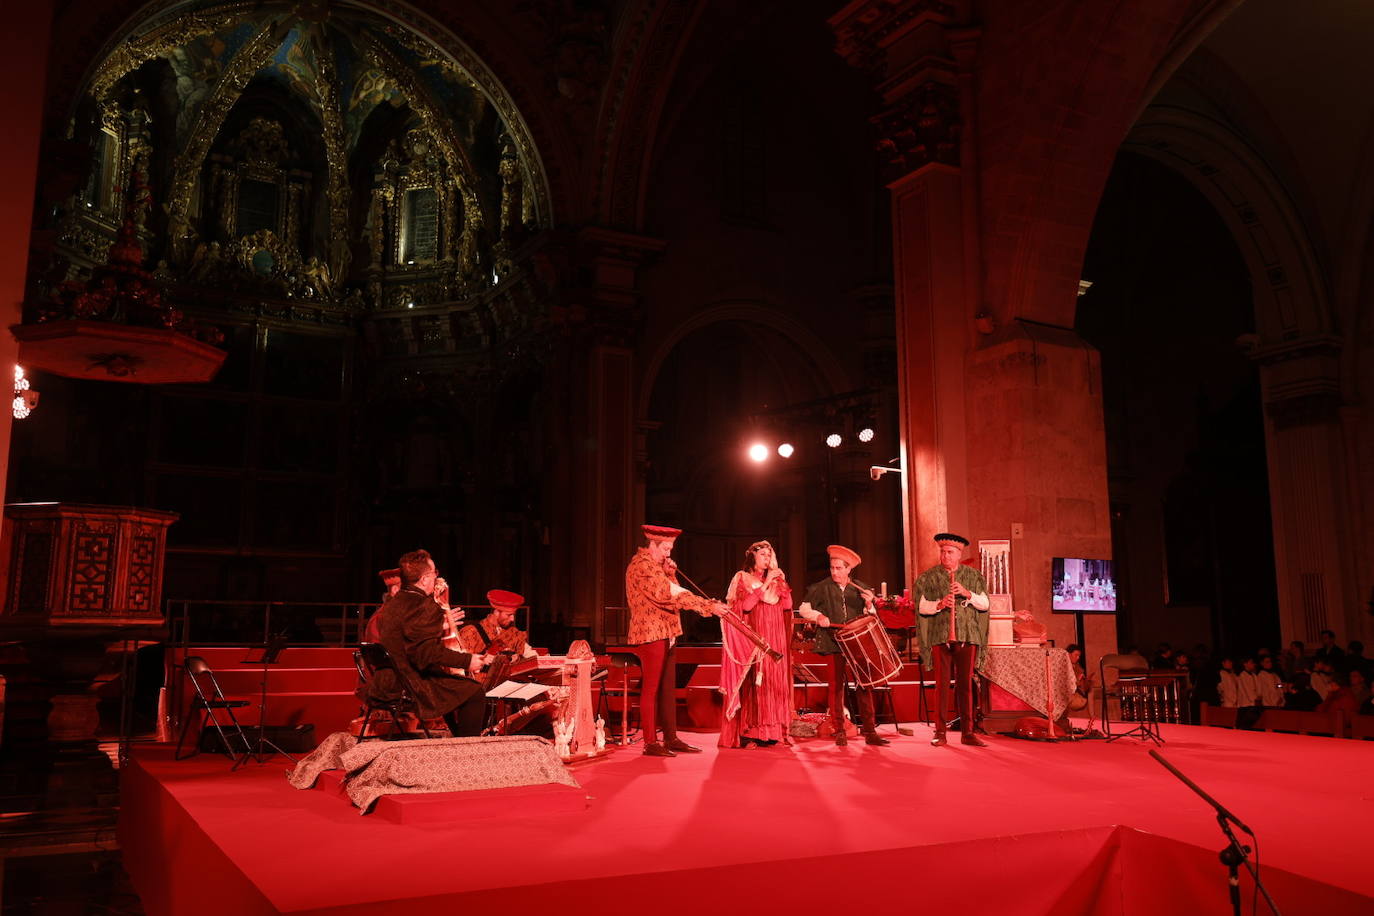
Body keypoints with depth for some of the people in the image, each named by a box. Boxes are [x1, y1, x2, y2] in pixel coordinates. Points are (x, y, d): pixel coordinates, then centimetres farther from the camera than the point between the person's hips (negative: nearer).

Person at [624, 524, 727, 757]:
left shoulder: (655, 565, 18)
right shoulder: (642, 566, -15)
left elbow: (671, 592, 17)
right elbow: (670, 596, -24)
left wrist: (670, 574, 1)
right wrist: (709, 606, -25)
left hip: (665, 634, 10)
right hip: (651, 633, -10)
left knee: (668, 688, 11)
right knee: (651, 688, -6)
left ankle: (671, 738, 16)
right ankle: (650, 743, -3)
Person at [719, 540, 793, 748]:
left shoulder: (774, 579, 18)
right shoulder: (742, 578, 5)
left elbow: (787, 605, 7)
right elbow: (745, 605, -11)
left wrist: (780, 581, 0)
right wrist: (765, 585, -11)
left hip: (775, 641, 5)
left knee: (775, 682, -1)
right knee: (752, 684, -10)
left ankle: (772, 732, 1)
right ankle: (748, 734, -9)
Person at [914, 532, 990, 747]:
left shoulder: (973, 576, 10)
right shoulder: (930, 577, 6)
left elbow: (985, 604, 5)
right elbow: (921, 607, 1)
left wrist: (967, 593, -11)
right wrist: (939, 604, -17)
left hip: (967, 635, 1)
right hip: (940, 636, -1)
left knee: (965, 684, 4)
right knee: (942, 684, -1)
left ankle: (967, 732, 9)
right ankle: (940, 732, 5)